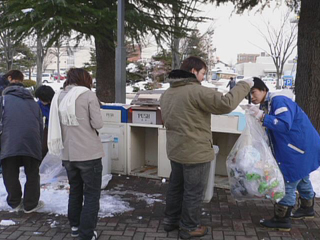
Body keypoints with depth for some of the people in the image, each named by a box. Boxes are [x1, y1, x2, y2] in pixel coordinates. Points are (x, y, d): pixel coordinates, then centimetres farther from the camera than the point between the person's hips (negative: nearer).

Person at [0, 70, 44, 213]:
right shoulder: (32, 101, 18)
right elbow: (40, 124, 19)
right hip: (32, 142, 3)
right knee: (32, 174, 14)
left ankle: (15, 203, 24)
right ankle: (31, 204, 19)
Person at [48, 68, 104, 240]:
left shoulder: (59, 97, 6)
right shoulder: (88, 95, -9)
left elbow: (56, 124, 12)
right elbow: (97, 124, -12)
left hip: (67, 154, 6)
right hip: (89, 154, -5)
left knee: (75, 191, 23)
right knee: (91, 195, 7)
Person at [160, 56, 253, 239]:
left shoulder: (168, 93, 8)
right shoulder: (197, 91, -20)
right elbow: (226, 104, -24)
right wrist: (244, 86, -13)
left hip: (175, 150, 8)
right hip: (196, 152, -8)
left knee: (176, 187, 21)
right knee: (194, 192, 6)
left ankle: (171, 220, 33)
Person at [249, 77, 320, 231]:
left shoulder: (278, 100, -22)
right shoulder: (267, 104, 9)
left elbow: (285, 125, -33)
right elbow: (273, 128, 14)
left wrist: (263, 117, -34)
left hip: (301, 147, -11)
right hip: (302, 145, 11)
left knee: (289, 180, -5)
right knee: (302, 178, 25)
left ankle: (282, 220, 4)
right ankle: (307, 208, 44)